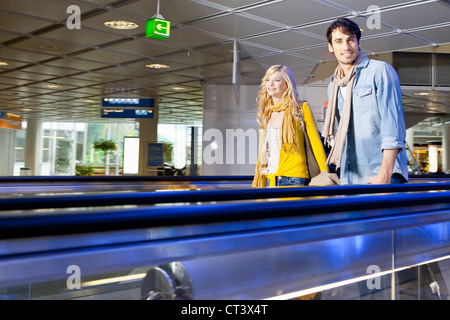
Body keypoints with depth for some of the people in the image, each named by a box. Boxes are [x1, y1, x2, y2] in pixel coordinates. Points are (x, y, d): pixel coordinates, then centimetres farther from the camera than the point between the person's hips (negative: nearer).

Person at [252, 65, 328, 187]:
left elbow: (316, 143, -1)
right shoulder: (266, 115, 16)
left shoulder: (300, 109, 2)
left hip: (294, 178, -4)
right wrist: (260, 185, 13)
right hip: (270, 181, 5)